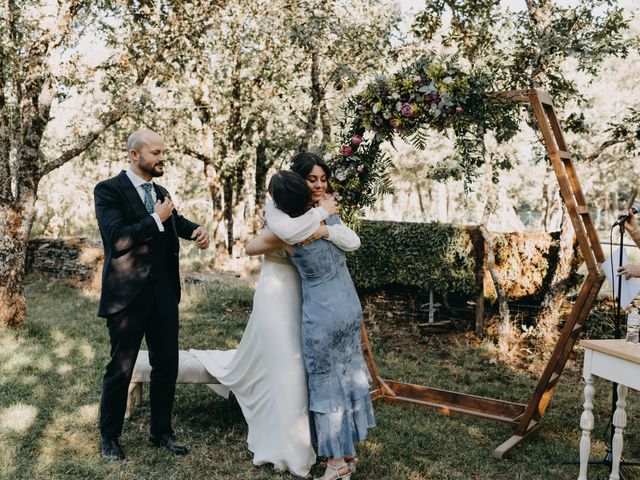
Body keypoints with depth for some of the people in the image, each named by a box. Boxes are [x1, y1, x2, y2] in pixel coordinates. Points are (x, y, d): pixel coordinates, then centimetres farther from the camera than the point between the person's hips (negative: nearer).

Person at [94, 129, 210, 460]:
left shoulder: (161, 193, 11)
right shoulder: (109, 190, -10)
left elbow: (175, 221, 27)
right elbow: (117, 239, -22)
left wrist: (196, 230, 4)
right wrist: (156, 219, -17)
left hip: (165, 292, 6)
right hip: (128, 294, -6)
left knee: (166, 365, 13)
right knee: (120, 368, 8)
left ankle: (161, 431, 29)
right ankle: (109, 437, 27)